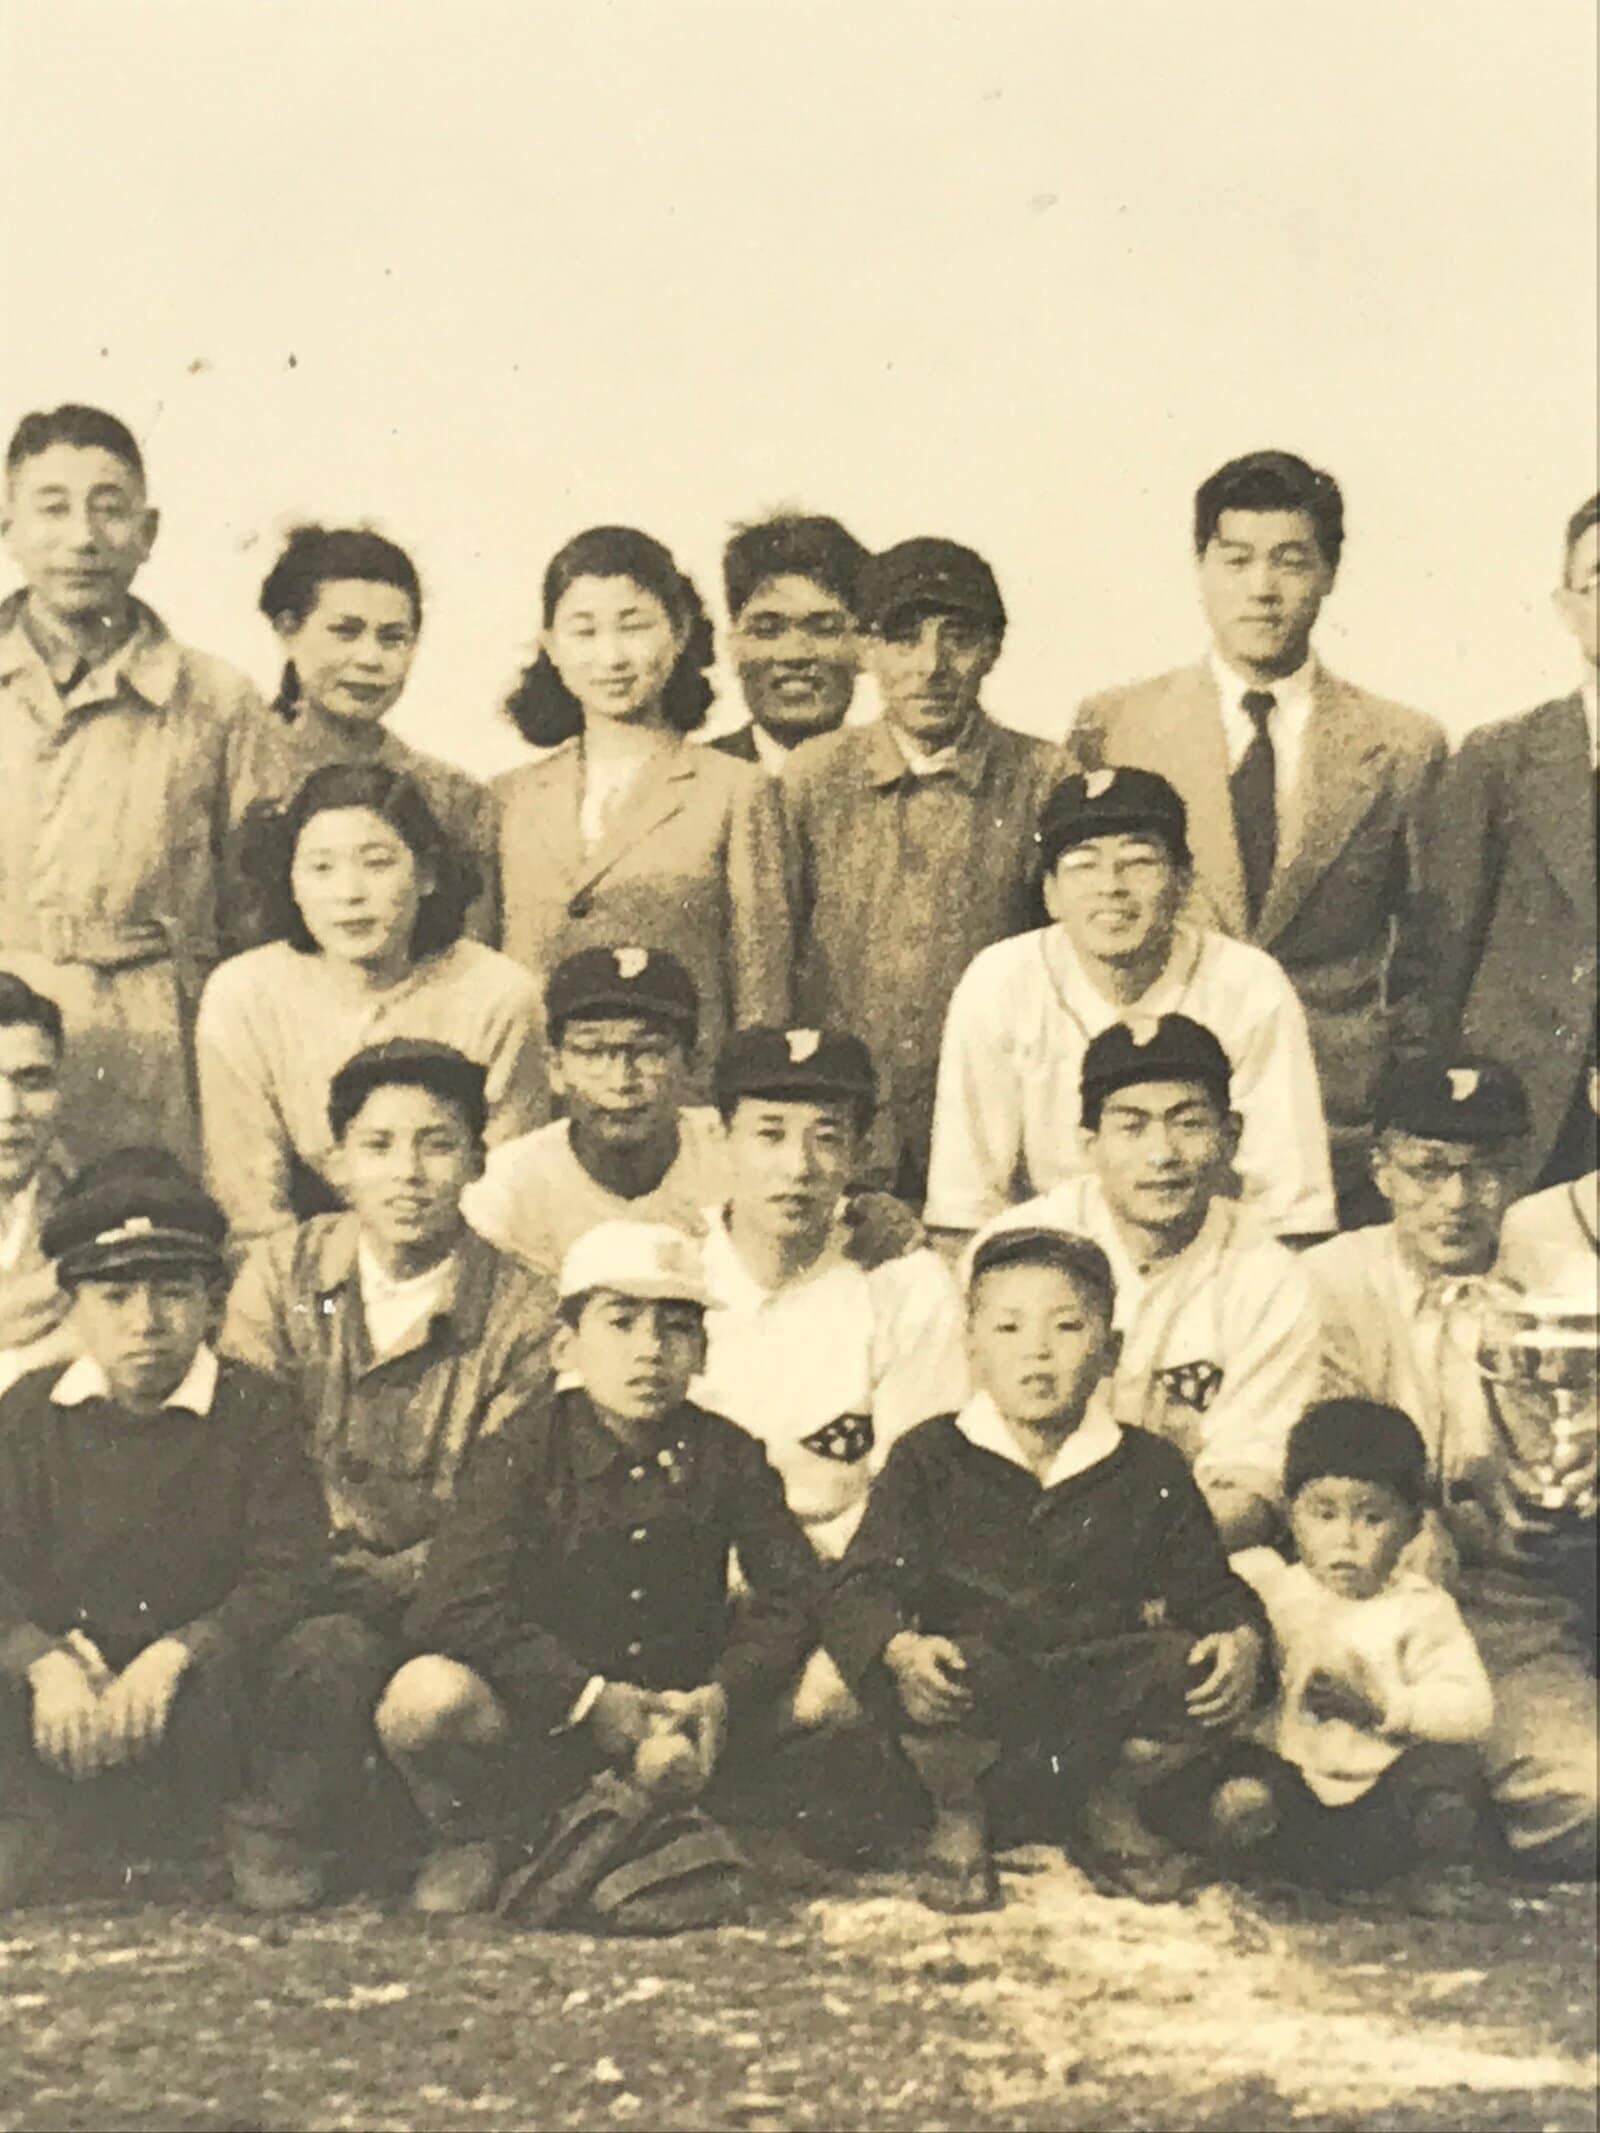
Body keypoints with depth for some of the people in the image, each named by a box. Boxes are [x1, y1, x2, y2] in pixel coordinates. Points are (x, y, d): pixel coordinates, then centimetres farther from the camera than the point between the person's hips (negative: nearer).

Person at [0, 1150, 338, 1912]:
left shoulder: (256, 1412, -1)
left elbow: (287, 1575, -10)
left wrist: (174, 1656, -26)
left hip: (214, 1673, -2)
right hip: (69, 1675, 2)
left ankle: (265, 1838, -6)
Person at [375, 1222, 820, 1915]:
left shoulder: (727, 1455, 3)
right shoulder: (520, 1452, -7)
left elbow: (788, 1595, -1)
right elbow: (458, 1610, -18)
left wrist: (721, 1694, -20)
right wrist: (591, 1698, -24)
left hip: (673, 1720, 4)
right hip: (543, 1722, -4)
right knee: (426, 1695, -34)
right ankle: (472, 1842, 0)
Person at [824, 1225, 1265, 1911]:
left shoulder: (1150, 1471, 6)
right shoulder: (929, 1461, 1)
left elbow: (1209, 1589, 11)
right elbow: (862, 1592, -6)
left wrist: (1242, 1639, -14)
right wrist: (901, 1648, -30)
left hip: (1097, 1696, 2)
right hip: (973, 1709, -2)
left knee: (1187, 1664, -26)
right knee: (961, 1672, -36)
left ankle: (1106, 1798, 6)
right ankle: (958, 1815, -1)